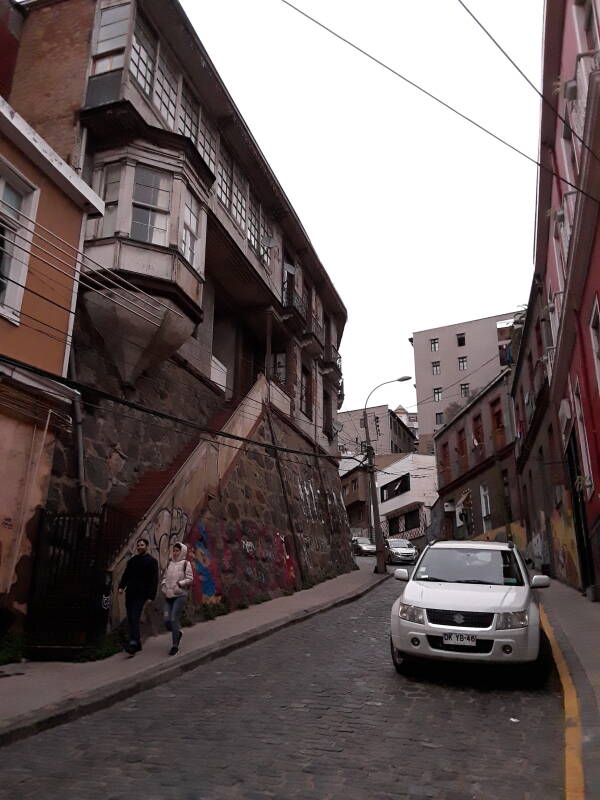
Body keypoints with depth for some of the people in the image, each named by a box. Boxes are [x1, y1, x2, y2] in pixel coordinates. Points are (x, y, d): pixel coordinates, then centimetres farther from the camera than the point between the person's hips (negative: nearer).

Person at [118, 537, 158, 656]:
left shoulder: (151, 561, -1)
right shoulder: (132, 560, 16)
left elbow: (154, 580, -5)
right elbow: (126, 575, 18)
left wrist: (150, 596, -12)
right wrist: (121, 586, -1)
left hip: (141, 594, -6)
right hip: (130, 593, 6)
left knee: (134, 618, -16)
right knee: (130, 619, 8)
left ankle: (133, 644, -20)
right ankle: (137, 642, 20)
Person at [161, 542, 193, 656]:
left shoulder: (186, 563, -1)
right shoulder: (169, 563, 14)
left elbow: (190, 579, -5)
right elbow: (164, 577, 20)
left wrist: (179, 584, -16)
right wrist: (163, 585, 2)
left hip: (180, 595, -5)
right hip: (168, 596, 5)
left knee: (174, 619, -11)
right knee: (167, 620, -1)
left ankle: (175, 645, 3)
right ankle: (178, 632, 29)